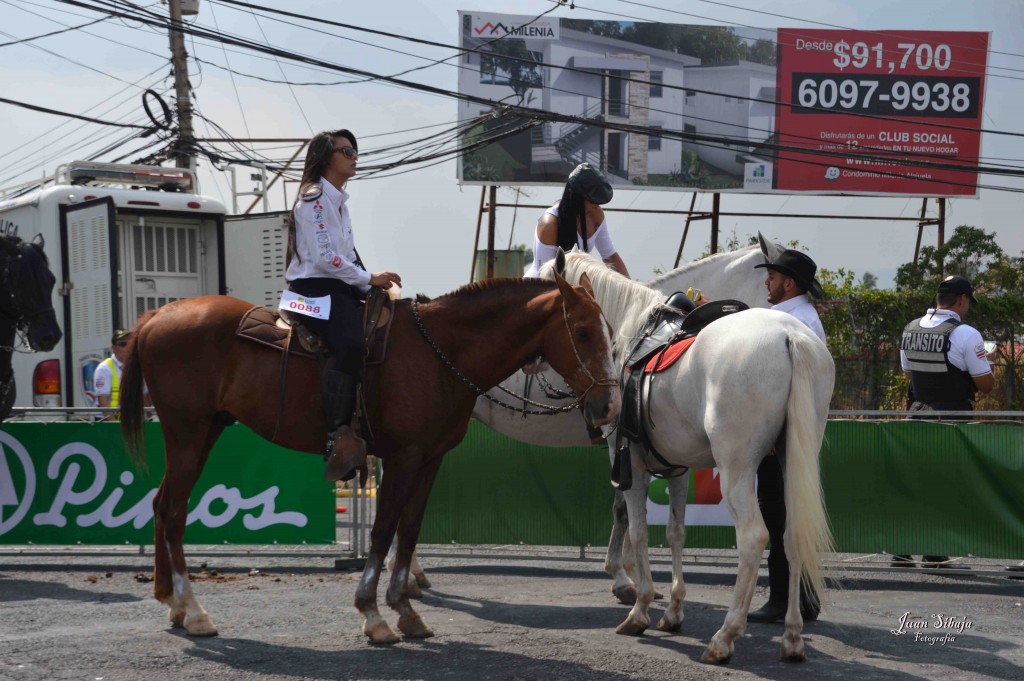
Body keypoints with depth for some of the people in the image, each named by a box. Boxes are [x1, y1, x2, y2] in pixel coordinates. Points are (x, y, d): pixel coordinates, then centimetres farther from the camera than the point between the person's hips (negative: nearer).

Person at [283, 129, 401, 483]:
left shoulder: (338, 201, 20)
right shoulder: (314, 199, -9)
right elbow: (325, 258, -17)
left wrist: (369, 284, 8)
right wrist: (369, 278, -12)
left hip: (338, 288, 10)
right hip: (315, 290, -10)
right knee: (350, 345, -33)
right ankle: (337, 437, -36)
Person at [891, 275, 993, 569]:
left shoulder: (910, 329, 6)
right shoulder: (965, 334, -14)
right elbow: (986, 384, -10)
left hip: (917, 414, 6)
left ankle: (901, 551, 12)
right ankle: (934, 554, 2)